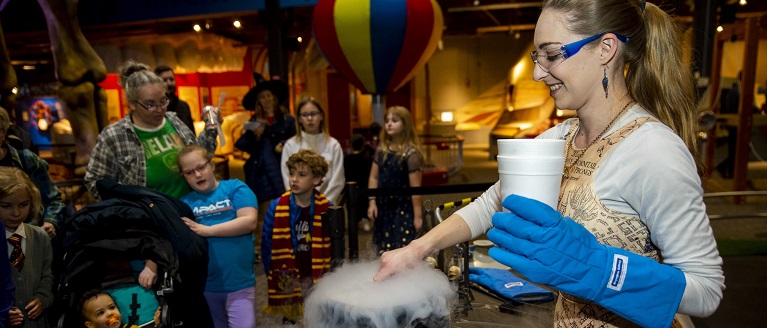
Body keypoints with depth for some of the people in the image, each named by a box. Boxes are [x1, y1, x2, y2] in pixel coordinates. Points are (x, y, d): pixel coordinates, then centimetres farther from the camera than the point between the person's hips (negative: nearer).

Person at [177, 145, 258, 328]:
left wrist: (206, 230, -14)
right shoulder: (184, 203, 3)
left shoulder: (235, 188, -3)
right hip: (203, 285, 3)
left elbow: (249, 221, -15)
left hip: (239, 283, -3)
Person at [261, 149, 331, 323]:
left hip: (317, 282, 1)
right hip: (287, 282, 0)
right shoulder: (276, 207, -10)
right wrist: (274, 275, -4)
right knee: (289, 318, 15)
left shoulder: (326, 208, -7)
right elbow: (267, 244, -3)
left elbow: (332, 246, 1)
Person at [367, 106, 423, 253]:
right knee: (383, 253, 13)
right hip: (383, 209, 6)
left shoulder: (411, 153, -12)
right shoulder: (381, 149, 6)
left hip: (404, 210, -6)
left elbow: (415, 187, -13)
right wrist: (372, 202, 2)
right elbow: (374, 177, 10)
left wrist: (418, 216, -12)